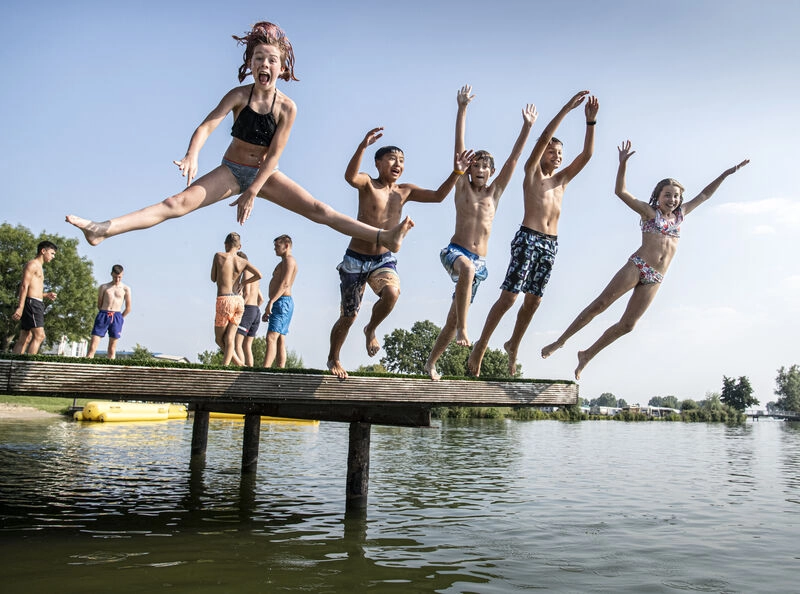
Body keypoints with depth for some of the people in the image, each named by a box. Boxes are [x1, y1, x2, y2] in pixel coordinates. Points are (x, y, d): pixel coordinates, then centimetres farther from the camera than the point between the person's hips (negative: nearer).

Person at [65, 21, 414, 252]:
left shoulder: (287, 107, -12)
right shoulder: (239, 95, -13)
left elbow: (274, 154, -15)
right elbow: (207, 125, -26)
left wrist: (252, 192, -20)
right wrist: (192, 156, -46)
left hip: (265, 174, 0)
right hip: (231, 170, 0)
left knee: (318, 209, -10)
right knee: (179, 201, -18)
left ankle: (385, 237, -13)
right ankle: (103, 229, -28)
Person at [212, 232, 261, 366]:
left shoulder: (219, 256, 2)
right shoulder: (243, 261, 7)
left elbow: (213, 279, 10)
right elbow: (259, 275, -7)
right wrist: (243, 283, 9)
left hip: (224, 300, -4)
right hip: (239, 300, 4)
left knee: (219, 339, 7)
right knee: (229, 339, 6)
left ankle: (239, 364, -2)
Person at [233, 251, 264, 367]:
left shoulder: (247, 272, -5)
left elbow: (246, 293, -19)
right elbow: (261, 299, 28)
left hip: (247, 310, -9)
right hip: (257, 312, 9)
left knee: (236, 344, -12)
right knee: (247, 346, 10)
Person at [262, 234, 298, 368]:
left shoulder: (289, 260, -5)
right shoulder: (283, 263, 27)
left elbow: (285, 283, -19)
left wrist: (271, 302, -26)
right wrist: (268, 311, 22)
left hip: (282, 302, -11)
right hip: (281, 303, 11)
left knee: (271, 337, -19)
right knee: (280, 340, 5)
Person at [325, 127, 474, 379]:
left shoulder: (405, 191, 6)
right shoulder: (367, 184, -8)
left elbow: (438, 196, 3)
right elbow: (350, 176, -31)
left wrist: (457, 172, -9)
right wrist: (363, 146, -45)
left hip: (384, 259, 3)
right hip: (355, 258, -3)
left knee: (392, 292, -31)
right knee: (349, 316, 6)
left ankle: (371, 330, 0)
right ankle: (333, 358, 34)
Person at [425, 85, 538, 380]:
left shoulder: (494, 193, 12)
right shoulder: (462, 187, 6)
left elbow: (514, 158, 9)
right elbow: (459, 148, -1)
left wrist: (527, 126, 6)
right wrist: (462, 109, -8)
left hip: (479, 262, 3)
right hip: (455, 251, -3)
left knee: (453, 316, 4)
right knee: (467, 268, -40)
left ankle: (431, 363, 17)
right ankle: (462, 328, -37)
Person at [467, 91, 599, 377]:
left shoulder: (562, 179, 19)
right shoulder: (532, 172, 5)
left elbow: (587, 154, 14)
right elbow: (544, 137, -7)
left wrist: (591, 121, 6)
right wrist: (567, 108, -9)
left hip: (551, 244, 6)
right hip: (528, 238, -6)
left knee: (533, 300, 8)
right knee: (508, 297, -10)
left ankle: (513, 345, 24)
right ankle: (481, 345, 0)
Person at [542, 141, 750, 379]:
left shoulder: (680, 215, 20)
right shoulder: (649, 212, 6)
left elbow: (703, 195, 30)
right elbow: (621, 192, -2)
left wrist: (725, 174, 30)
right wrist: (623, 164, -12)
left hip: (655, 279, 5)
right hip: (636, 267, -5)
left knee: (627, 325, 0)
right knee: (600, 304, -13)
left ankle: (587, 355, 10)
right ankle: (560, 341, -7)